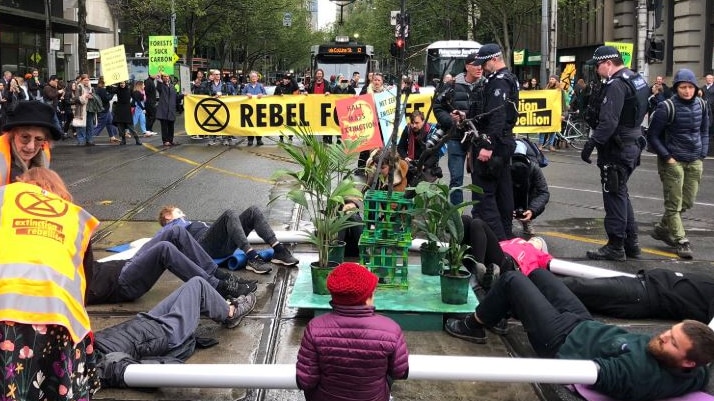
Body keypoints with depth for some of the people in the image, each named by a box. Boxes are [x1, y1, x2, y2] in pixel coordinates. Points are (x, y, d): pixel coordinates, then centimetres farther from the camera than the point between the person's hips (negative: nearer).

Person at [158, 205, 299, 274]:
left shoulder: (192, 224, 44)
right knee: (230, 214, -30)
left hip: (226, 245, 7)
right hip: (206, 245, -7)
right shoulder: (171, 227, 22)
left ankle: (278, 251, -20)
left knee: (253, 211, -7)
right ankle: (252, 259, -42)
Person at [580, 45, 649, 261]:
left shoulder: (616, 85, -19)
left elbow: (608, 122, -27)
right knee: (621, 194, 18)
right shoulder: (636, 79, 13)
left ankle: (615, 246, 4)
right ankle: (631, 243, 24)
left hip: (617, 148, -10)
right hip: (632, 144, 10)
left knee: (614, 195, -2)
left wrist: (591, 144, -25)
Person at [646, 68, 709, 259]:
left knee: (687, 202, 11)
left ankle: (662, 229, 30)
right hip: (673, 161, -6)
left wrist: (702, 154, 7)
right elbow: (652, 135, -8)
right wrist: (667, 157, -11)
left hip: (695, 162, 6)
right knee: (674, 204, -1)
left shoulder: (701, 105, 4)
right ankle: (681, 241, 8)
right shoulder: (667, 107, -13)